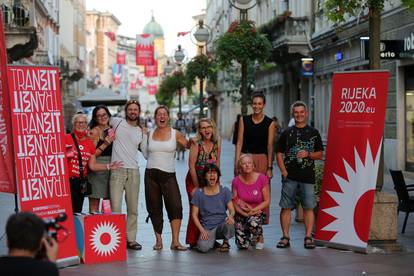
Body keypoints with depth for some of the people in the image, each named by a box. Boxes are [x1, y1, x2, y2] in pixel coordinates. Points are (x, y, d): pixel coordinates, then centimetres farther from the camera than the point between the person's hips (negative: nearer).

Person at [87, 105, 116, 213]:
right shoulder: (94, 131, -4)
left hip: (111, 169, 6)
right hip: (97, 170, -6)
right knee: (94, 205, -5)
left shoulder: (112, 130, 14)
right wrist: (105, 144, -18)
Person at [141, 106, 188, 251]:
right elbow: (146, 154, 11)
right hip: (151, 174, 2)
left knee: (176, 207, -13)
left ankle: (175, 242, -8)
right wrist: (142, 136, 8)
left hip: (169, 175, -2)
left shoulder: (175, 134, 4)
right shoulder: (150, 134, 9)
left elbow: (188, 145, 11)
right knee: (154, 209, 4)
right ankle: (158, 240, 14)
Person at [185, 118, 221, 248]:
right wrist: (196, 186, -12)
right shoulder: (196, 143, -17)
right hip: (194, 180, -4)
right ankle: (193, 241, 3)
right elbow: (191, 165, -15)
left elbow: (217, 162, 6)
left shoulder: (217, 142, -4)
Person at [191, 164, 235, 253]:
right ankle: (212, 239, 8)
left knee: (229, 224, -37)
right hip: (207, 228, -1)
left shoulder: (225, 191, 2)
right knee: (203, 248, -32)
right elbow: (194, 215, 2)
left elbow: (232, 210, 0)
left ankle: (225, 242, 0)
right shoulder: (199, 193, -1)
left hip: (222, 224, 1)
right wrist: (202, 230, -12)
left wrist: (231, 216, -25)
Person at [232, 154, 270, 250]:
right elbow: (234, 203, -3)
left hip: (257, 212, -1)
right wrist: (246, 213, -16)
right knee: (242, 245, -15)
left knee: (253, 223, -38)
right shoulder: (236, 181, -9)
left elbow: (267, 201, -7)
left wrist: (253, 210, -18)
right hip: (241, 214, 1)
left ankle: (260, 238, -1)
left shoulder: (262, 178, -11)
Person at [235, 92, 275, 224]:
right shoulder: (244, 120, 5)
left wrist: (270, 167, -6)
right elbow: (239, 142, 3)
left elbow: (270, 146, -2)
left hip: (261, 160, -1)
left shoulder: (270, 123, 0)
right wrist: (237, 163, -4)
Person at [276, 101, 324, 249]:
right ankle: (285, 237, 6)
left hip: (307, 177, 0)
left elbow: (320, 154, 11)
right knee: (286, 207, 0)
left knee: (308, 207, -1)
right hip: (289, 176, 0)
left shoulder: (313, 133, 10)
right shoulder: (287, 133, 10)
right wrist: (283, 171, -4)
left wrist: (308, 154, -9)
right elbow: (279, 154, 9)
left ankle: (308, 237, 5)